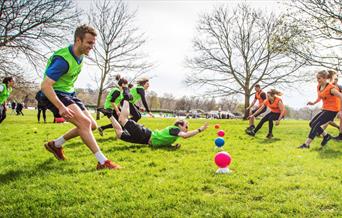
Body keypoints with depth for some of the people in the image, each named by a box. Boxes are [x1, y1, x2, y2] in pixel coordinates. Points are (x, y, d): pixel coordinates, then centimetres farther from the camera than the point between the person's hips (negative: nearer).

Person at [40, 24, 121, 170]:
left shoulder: (80, 55, 3)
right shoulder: (63, 59, -25)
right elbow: (45, 86, -28)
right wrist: (61, 107, -36)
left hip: (69, 93, 9)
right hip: (54, 95, -9)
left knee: (92, 125, 7)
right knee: (85, 122, -27)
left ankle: (55, 144, 21)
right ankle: (103, 162, -25)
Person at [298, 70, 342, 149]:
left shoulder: (331, 88, -20)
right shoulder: (319, 87, 5)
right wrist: (314, 103, 4)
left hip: (332, 110, -9)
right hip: (325, 109, 9)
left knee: (315, 125, -17)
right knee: (311, 123, 5)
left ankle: (306, 144, -13)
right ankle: (326, 136, 22)